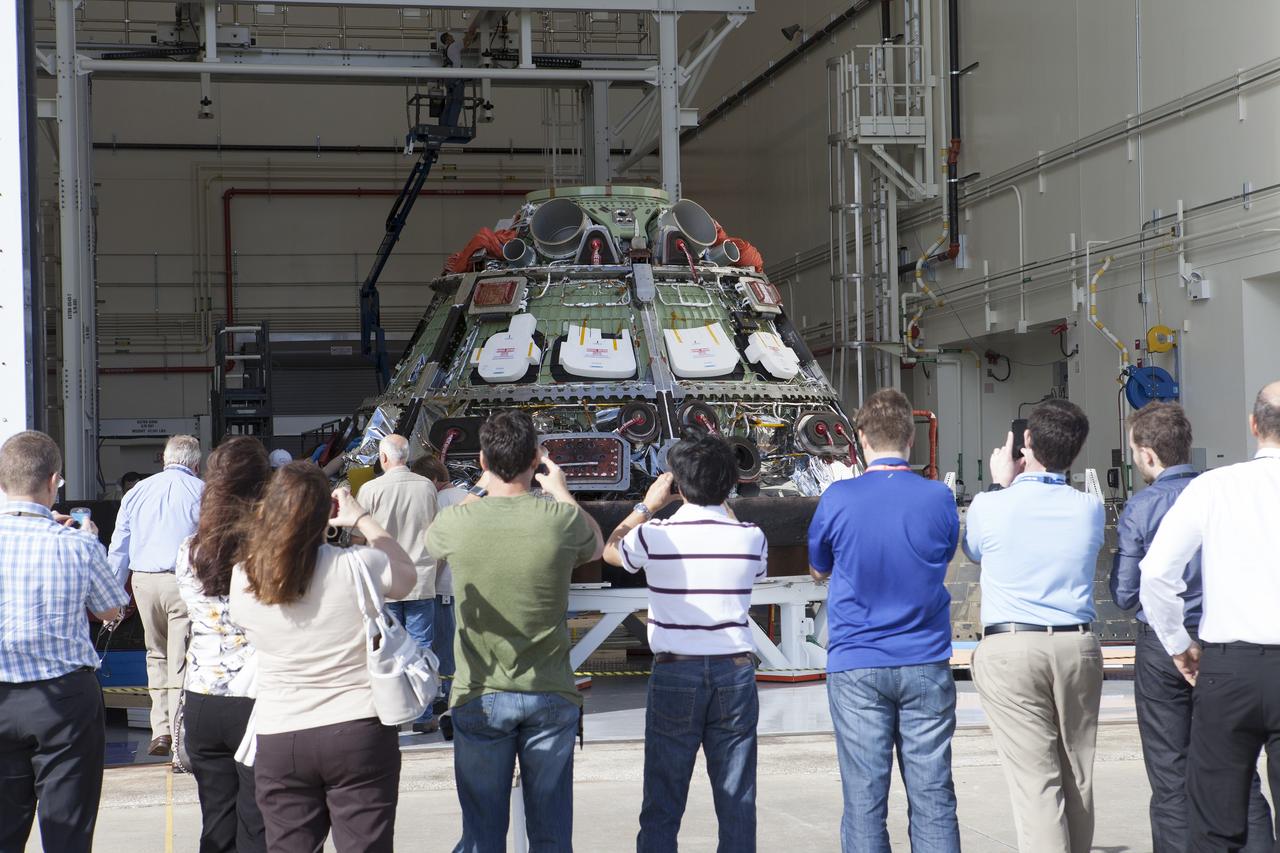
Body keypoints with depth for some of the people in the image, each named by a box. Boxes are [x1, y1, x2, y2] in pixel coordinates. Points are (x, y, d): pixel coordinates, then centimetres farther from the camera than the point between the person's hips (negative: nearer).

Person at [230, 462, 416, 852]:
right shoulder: (357, 567, -11)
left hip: (278, 742, 2)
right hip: (360, 732, -2)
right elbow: (407, 575, 9)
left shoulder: (242, 580, -4)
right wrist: (362, 519, 15)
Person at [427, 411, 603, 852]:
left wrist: (481, 489, 27)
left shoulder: (458, 521, -10)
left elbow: (431, 540, 16)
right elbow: (596, 547, 14)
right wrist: (560, 490, 26)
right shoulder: (563, 518, -11)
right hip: (551, 696, 0)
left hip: (480, 696, 0)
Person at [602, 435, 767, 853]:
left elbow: (609, 550, 16)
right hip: (735, 671, 2)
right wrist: (723, 506, 26)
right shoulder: (751, 537, -2)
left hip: (675, 673, -1)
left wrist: (647, 506, 26)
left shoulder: (655, 535, -7)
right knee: (737, 802, 6)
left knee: (662, 805, 5)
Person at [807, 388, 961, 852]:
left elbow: (819, 569, 9)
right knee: (933, 795, 6)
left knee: (864, 798, 3)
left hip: (856, 668, -1)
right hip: (926, 664, 1)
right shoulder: (939, 497, -3)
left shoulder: (838, 499, -7)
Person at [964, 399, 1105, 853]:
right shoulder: (1090, 509, 3)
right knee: (1078, 778, 13)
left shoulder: (990, 507, -6)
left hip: (1010, 649, -3)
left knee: (1035, 781, -7)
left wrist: (1001, 485, 24)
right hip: (1078, 646, 3)